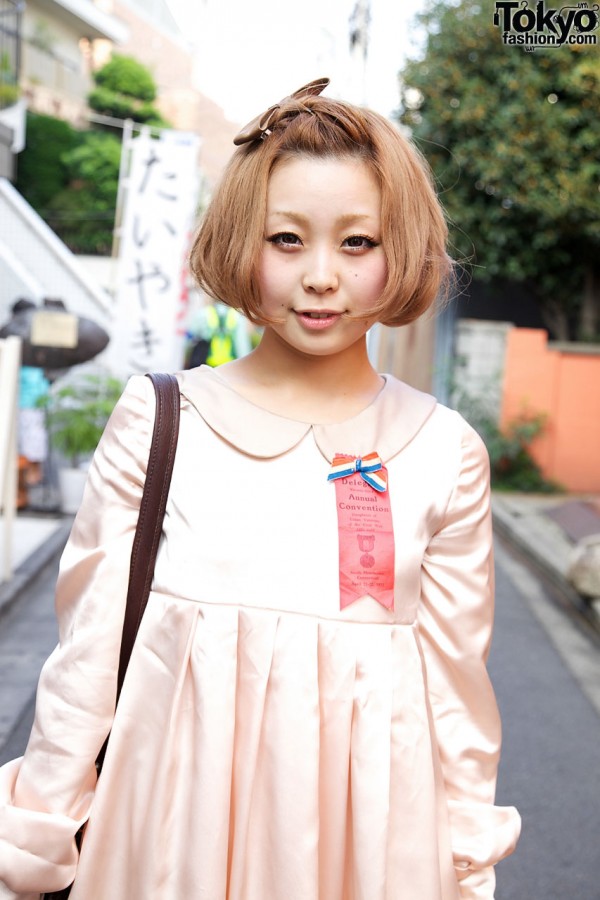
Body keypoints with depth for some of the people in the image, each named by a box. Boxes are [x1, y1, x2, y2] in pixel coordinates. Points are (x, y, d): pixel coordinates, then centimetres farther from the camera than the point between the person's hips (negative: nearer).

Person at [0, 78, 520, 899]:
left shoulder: (444, 453, -2)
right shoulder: (158, 422, -3)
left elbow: (457, 679, 4)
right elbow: (89, 646, 0)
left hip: (364, 824, 1)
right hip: (177, 818, 0)